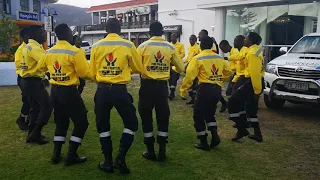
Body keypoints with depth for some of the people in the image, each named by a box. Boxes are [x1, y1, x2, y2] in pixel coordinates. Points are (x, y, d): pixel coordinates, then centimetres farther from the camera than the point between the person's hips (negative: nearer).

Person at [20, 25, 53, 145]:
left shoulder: (30, 46, 16)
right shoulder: (34, 47, -17)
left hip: (28, 81, 11)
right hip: (33, 82, -11)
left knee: (35, 108, 15)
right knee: (47, 106, -6)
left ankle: (32, 134, 21)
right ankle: (35, 134, -2)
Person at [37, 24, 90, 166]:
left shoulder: (49, 52, 5)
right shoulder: (75, 52, -16)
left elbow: (41, 67, 21)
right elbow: (84, 73, -14)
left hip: (54, 90, 7)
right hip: (69, 91, -7)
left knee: (61, 122, 20)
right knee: (81, 122, 6)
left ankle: (56, 155, 23)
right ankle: (71, 156, 6)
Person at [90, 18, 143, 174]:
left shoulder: (96, 46, 3)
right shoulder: (128, 45, -3)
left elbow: (93, 71, 8)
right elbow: (138, 69, 7)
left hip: (102, 90, 2)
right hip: (120, 90, -2)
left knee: (103, 126, 16)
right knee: (131, 124, 14)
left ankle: (108, 162, 21)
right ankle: (120, 158, 6)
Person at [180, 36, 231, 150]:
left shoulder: (198, 58, -6)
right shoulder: (219, 58, 10)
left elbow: (189, 75, -11)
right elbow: (227, 71, 21)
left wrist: (183, 89, -2)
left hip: (205, 88, -6)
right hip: (217, 89, 6)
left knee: (198, 115, 8)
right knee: (210, 113, 24)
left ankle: (204, 143, 11)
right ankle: (215, 136, 10)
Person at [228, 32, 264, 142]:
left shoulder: (252, 53, -18)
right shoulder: (257, 49, 13)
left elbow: (255, 73, -23)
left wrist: (257, 91, -23)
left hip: (252, 82, -10)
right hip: (254, 81, 10)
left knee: (233, 102, -5)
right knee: (251, 108, 18)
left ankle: (242, 130, -3)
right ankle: (257, 134, 24)